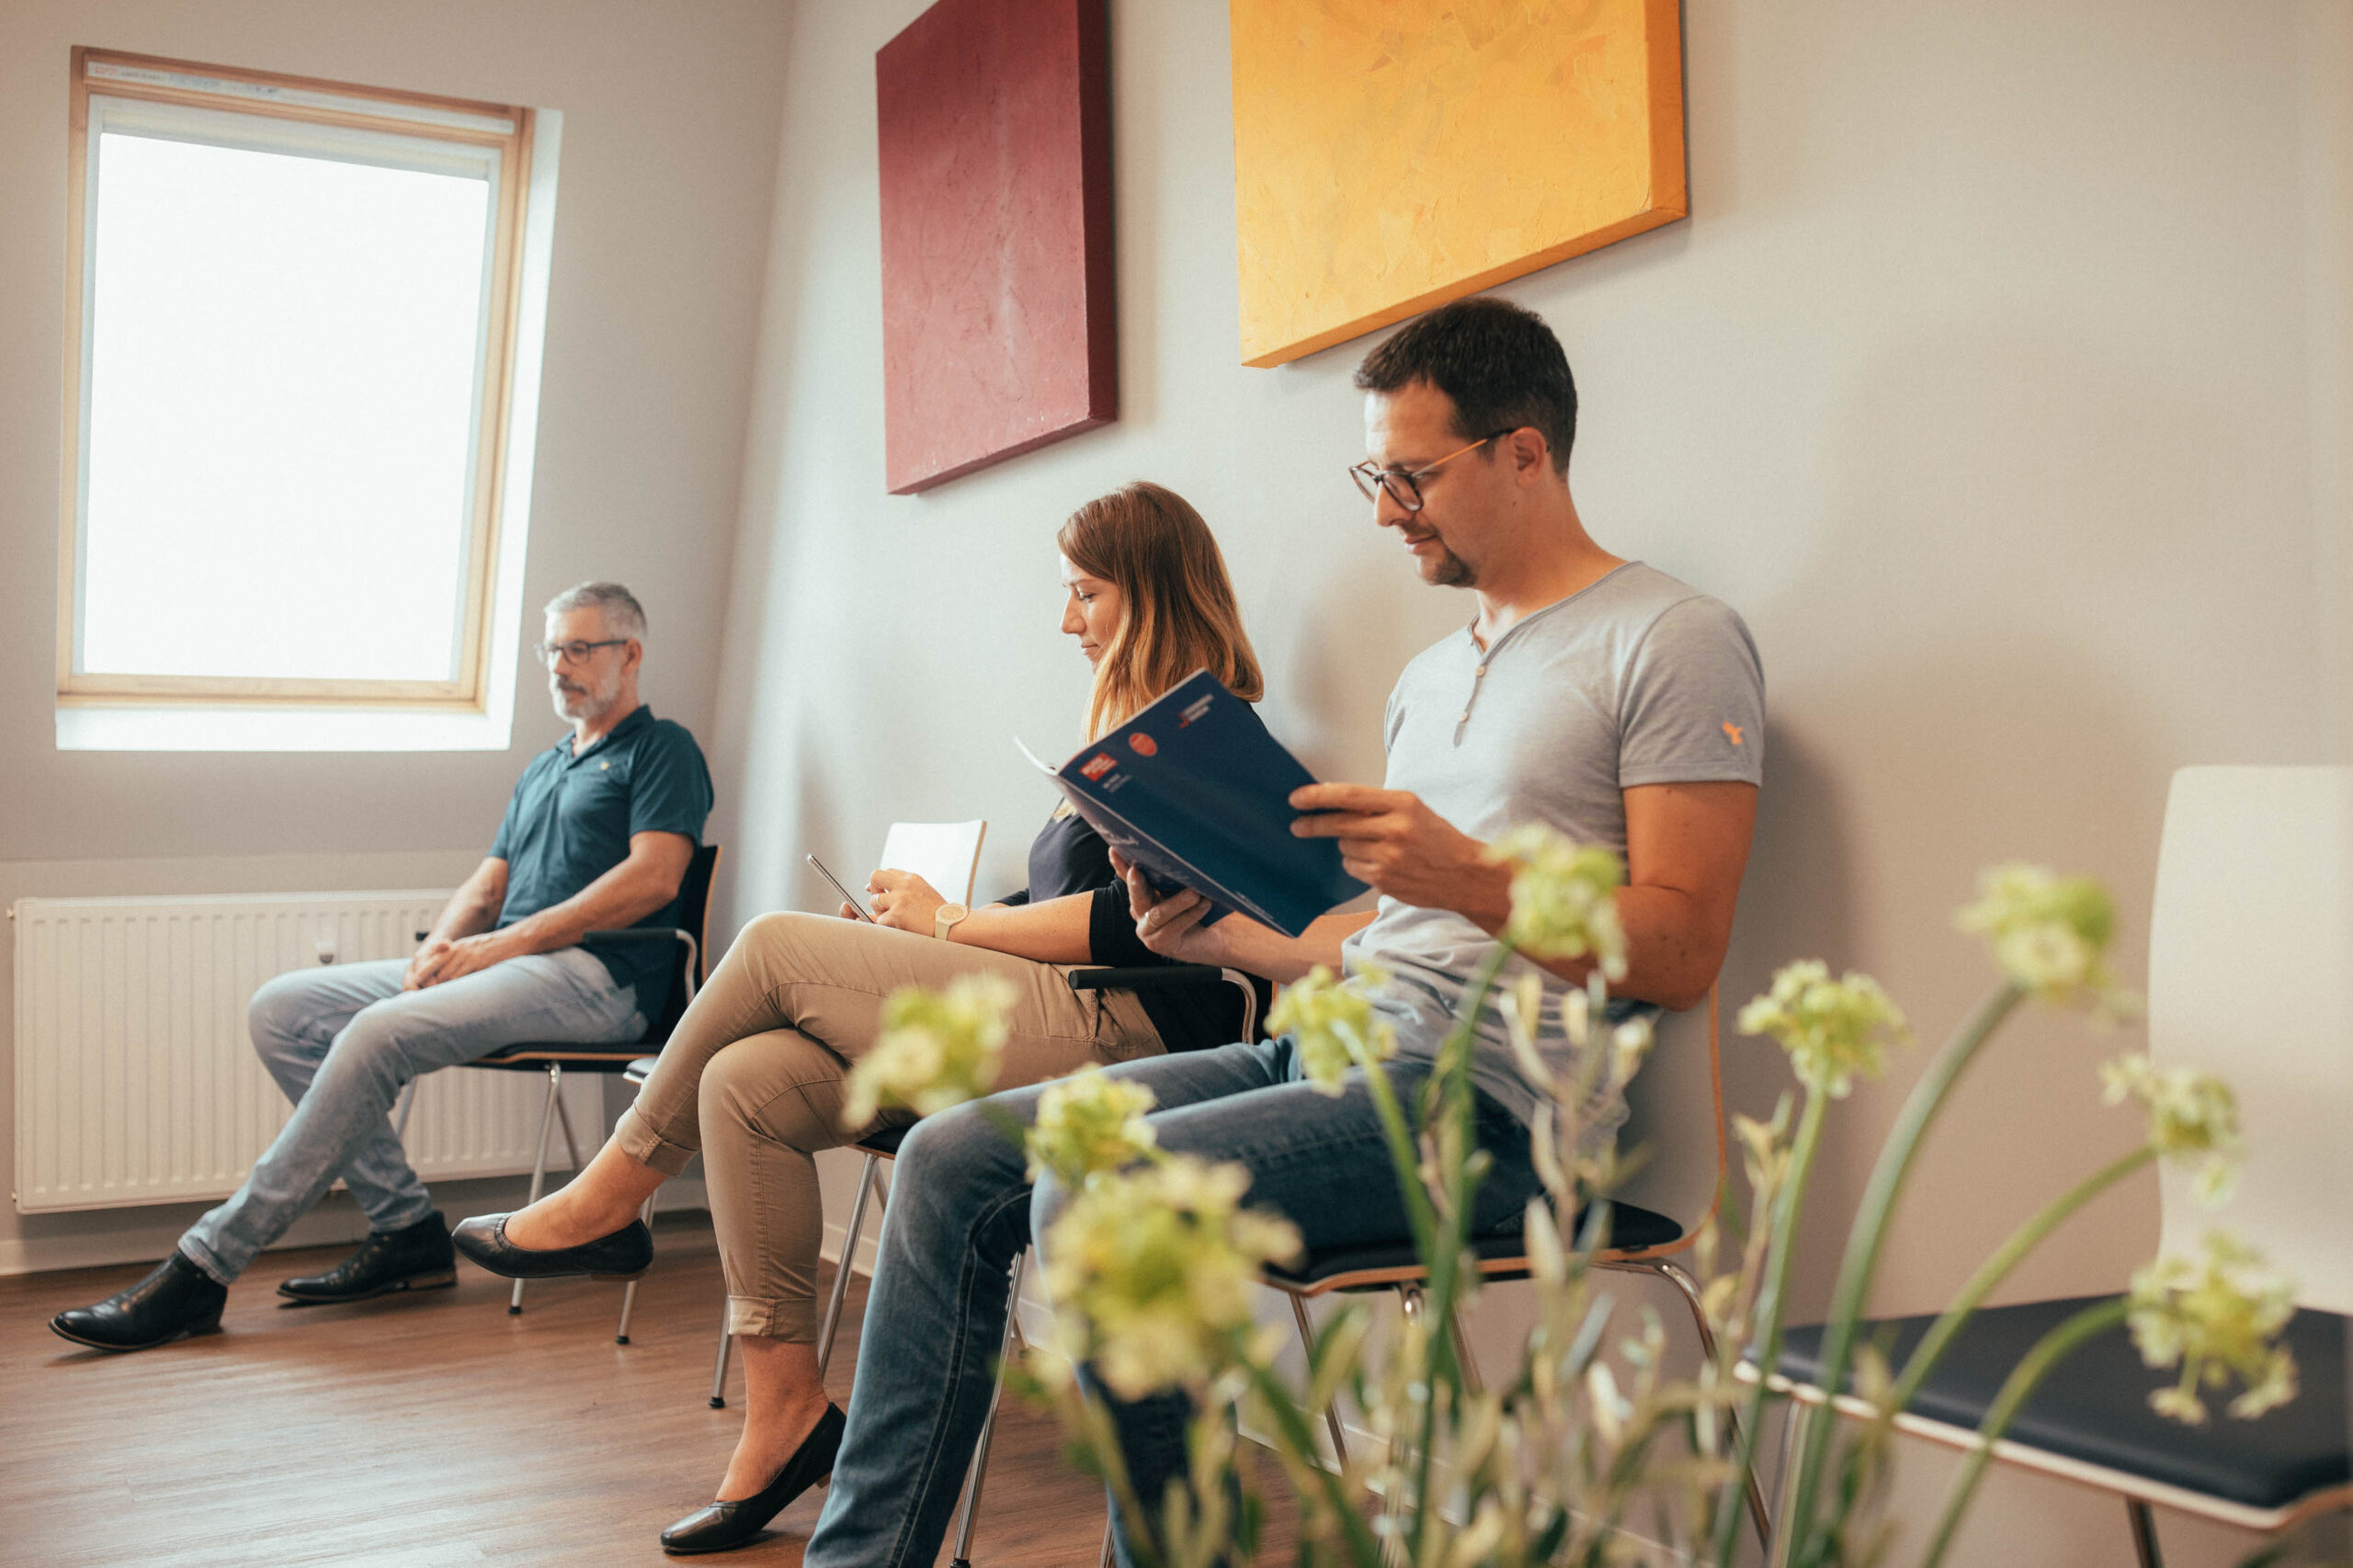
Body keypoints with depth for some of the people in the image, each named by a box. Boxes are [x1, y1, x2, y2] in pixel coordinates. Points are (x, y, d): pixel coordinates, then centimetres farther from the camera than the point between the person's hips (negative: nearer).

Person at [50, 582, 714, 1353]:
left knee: (380, 1031, -29)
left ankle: (203, 1267, -23)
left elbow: (653, 877, -12)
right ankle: (407, 1227, -7)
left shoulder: (661, 749, 4)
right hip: (506, 963, 9)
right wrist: (439, 949, 0)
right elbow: (487, 885, 24)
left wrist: (507, 942, -14)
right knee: (282, 1010, -4)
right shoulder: (542, 769, 30)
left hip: (595, 975, -9)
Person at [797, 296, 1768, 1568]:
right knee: (951, 1160, -3)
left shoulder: (1672, 641, -4)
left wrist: (1467, 876, -23)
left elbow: (1680, 953, -11)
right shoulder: (1431, 676, 22)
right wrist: (1218, 936, 8)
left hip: (1480, 1089, -8)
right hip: (1334, 1041, 9)